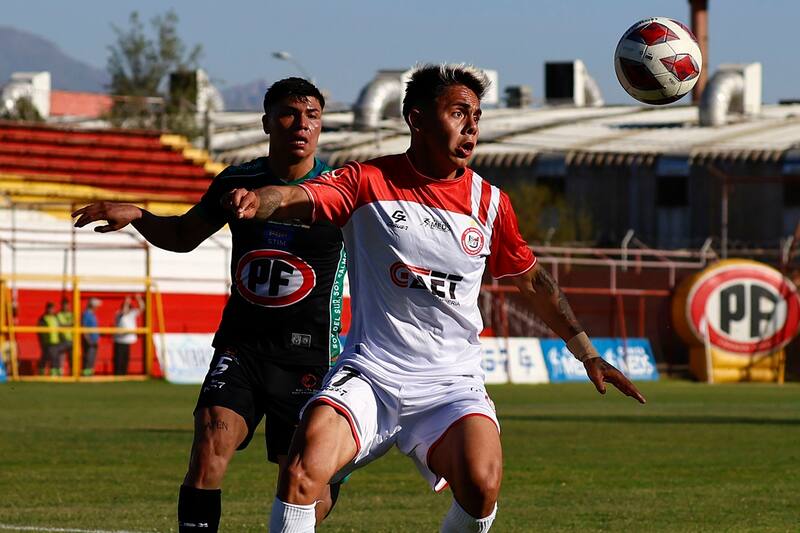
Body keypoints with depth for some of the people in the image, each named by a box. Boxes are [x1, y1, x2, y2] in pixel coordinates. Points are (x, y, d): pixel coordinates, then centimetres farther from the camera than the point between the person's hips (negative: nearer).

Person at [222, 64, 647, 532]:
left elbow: (533, 282, 22)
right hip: (368, 375, -2)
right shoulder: (369, 182, 0)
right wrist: (256, 201, -41)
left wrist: (588, 354, 23)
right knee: (303, 470, -28)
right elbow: (298, 198, -17)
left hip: (451, 386, 2)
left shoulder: (489, 202, 8)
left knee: (482, 488, -26)